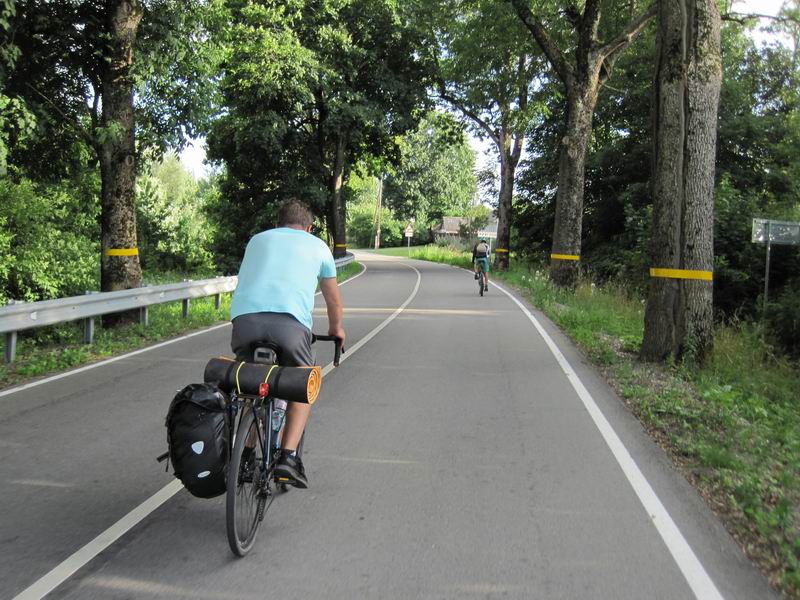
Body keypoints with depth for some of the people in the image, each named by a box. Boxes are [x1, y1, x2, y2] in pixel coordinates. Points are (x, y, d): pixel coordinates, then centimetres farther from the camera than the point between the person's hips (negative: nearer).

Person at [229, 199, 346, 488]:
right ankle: (288, 457, 4)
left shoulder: (257, 239, 32)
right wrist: (336, 329, 55)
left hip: (245, 317, 3)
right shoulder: (318, 245, 26)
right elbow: (334, 299, 36)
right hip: (290, 321, -2)